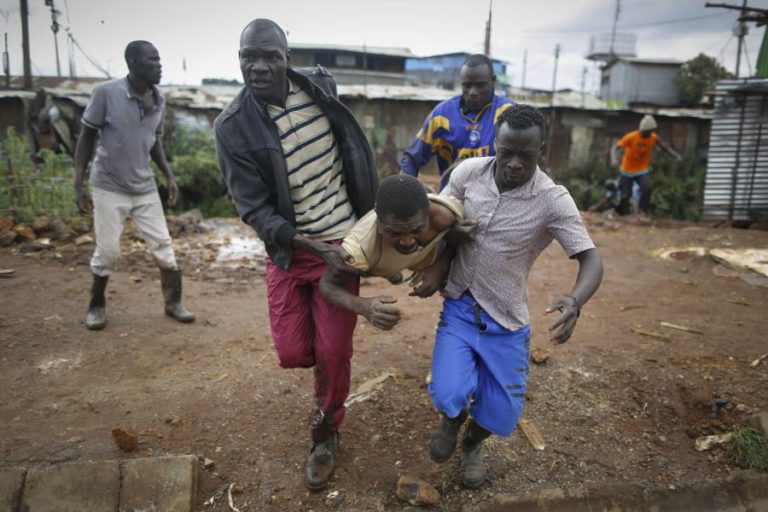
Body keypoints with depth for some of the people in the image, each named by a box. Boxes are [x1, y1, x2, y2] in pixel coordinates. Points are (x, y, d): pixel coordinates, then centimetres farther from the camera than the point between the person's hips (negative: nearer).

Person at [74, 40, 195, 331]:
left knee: (163, 246, 3)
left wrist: (169, 176, 5)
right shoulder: (106, 93, -13)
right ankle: (97, 305, 23)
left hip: (145, 188, 4)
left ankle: (173, 302, 17)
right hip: (109, 187, -4)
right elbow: (87, 138, -5)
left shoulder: (159, 101, 0)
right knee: (108, 251, 1)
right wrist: (79, 183, -9)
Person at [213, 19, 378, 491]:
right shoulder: (233, 127, -14)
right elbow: (255, 210, -14)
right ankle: (328, 369, 44)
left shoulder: (320, 87, -5)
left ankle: (326, 437, 31)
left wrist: (376, 215, 13)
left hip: (344, 243, 1)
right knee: (293, 353, 4)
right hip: (288, 251, 0)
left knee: (332, 353, 4)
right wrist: (317, 250, -22)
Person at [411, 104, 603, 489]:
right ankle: (451, 419, 25)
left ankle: (473, 443, 44)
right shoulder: (468, 172, -10)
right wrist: (437, 267, -9)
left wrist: (575, 302, -40)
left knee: (502, 415, 6)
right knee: (449, 395, -15)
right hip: (458, 307, 1)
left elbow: (591, 259, -20)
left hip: (506, 320, 0)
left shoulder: (553, 200, -18)